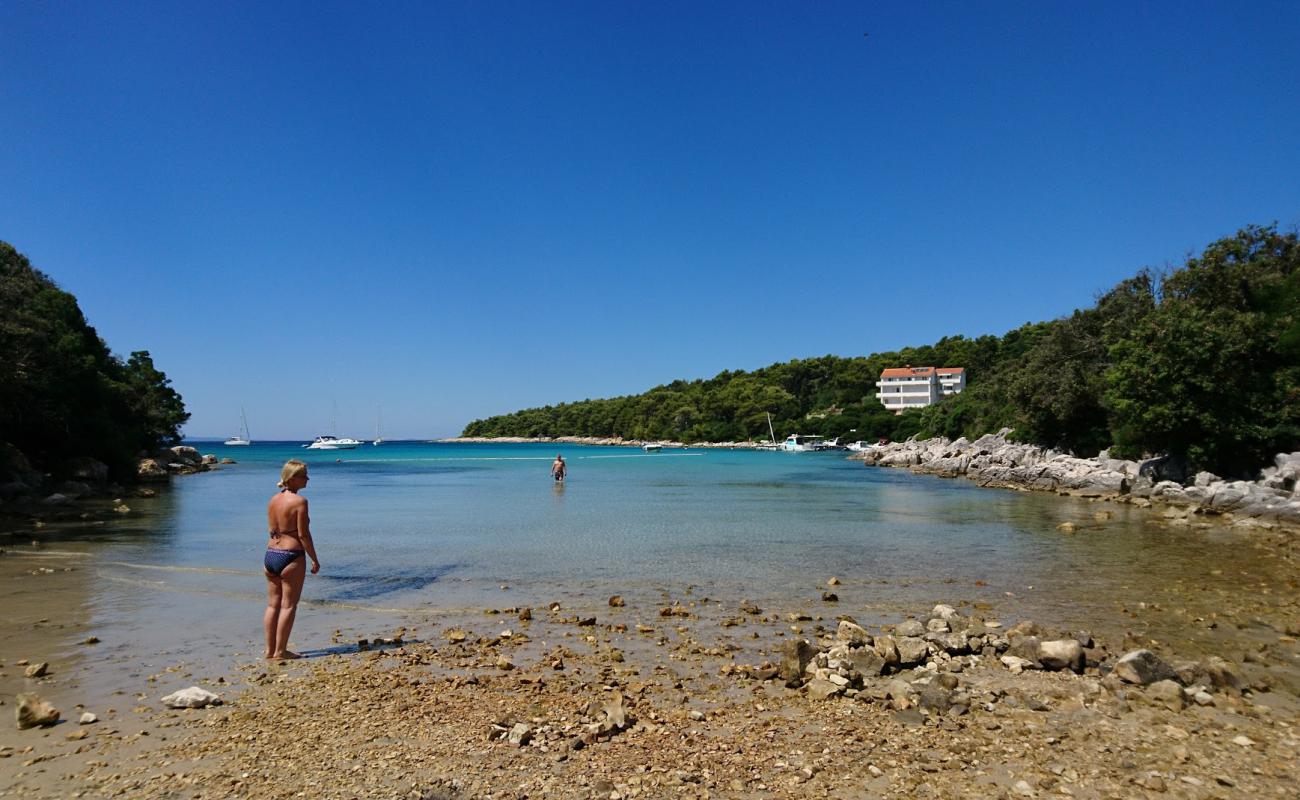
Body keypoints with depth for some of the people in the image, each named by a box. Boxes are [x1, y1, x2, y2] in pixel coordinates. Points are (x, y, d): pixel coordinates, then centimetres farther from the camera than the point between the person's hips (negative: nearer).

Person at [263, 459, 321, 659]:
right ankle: (280, 650, 8)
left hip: (270, 555, 7)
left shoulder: (273, 500, 8)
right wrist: (314, 560, -7)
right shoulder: (299, 501, -14)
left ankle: (270, 649, 21)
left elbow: (272, 530, 12)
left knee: (272, 604, 14)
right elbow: (303, 534, -14)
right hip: (291, 557, -7)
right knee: (288, 605, 3)